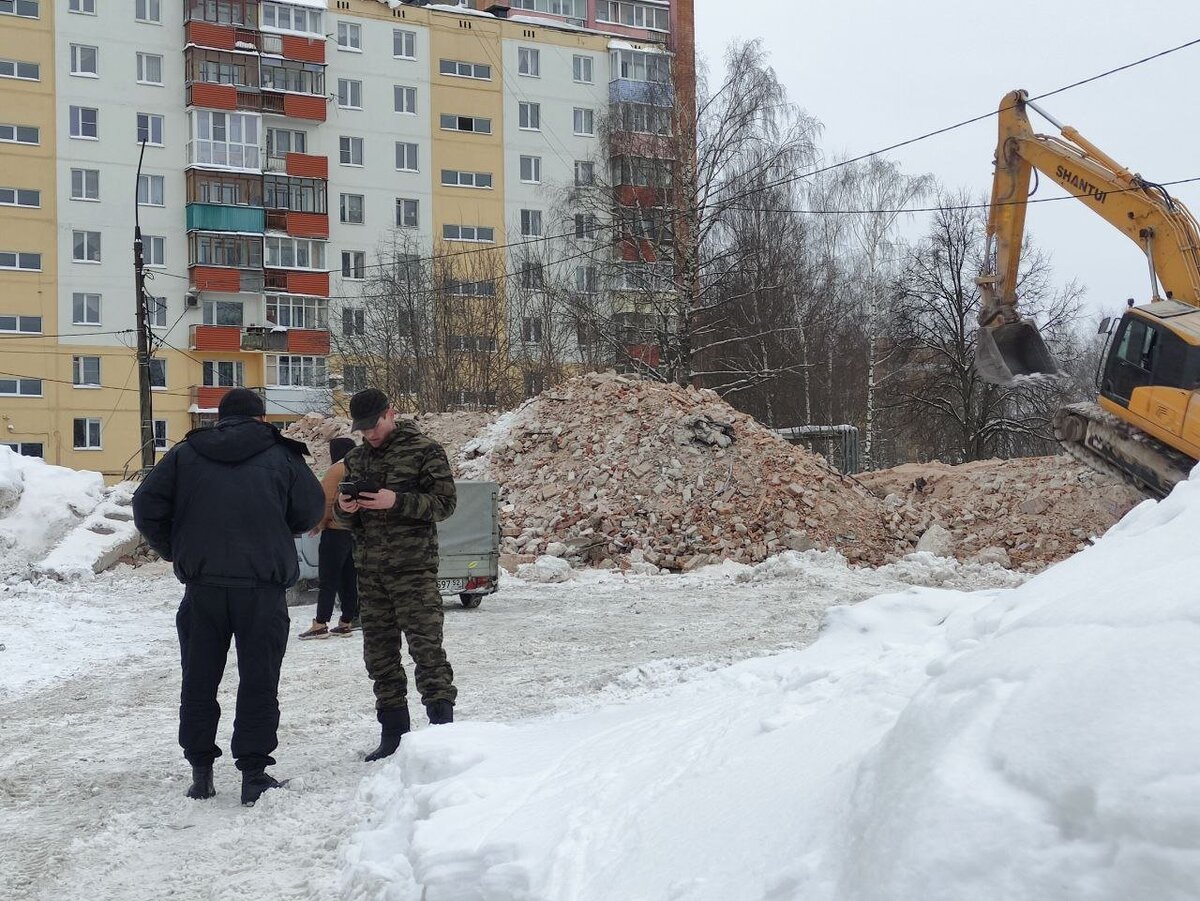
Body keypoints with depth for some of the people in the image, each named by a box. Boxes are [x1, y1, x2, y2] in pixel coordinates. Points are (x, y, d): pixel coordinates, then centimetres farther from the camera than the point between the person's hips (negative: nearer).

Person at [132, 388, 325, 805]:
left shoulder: (185, 454, 7)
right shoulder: (281, 456, 3)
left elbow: (146, 505, 3)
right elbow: (311, 510, 5)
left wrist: (172, 550, 16)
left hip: (202, 584, 2)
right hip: (262, 586, -1)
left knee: (199, 680, 13)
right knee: (258, 680, 5)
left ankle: (200, 771, 17)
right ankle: (254, 773, 5)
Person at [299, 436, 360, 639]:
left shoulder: (336, 470, -11)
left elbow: (327, 501, -14)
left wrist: (319, 523, -3)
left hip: (336, 531, -7)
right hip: (357, 531, 7)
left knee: (328, 580, -6)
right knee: (348, 579, 10)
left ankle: (320, 624, -8)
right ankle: (347, 622, 12)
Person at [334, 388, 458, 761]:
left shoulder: (424, 450, -2)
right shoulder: (356, 458, 16)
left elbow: (445, 501, -8)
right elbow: (345, 517, 21)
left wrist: (397, 502, -20)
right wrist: (345, 508, -4)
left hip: (413, 566, -6)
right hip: (369, 569, 6)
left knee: (426, 647, -10)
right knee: (379, 653, 9)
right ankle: (392, 733, 19)